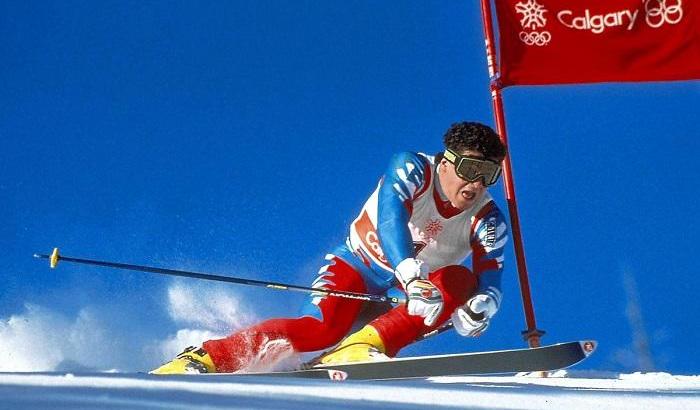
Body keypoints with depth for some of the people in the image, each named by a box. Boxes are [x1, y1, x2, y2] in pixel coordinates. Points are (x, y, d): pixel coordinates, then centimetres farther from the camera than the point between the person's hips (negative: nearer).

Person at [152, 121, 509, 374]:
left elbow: (489, 283, -20)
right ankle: (203, 359, -27)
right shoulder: (412, 169, -20)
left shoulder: (488, 222, -13)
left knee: (460, 280, -29)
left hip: (422, 288, 2)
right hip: (359, 264, -2)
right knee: (321, 326, -30)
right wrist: (411, 274, -54)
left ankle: (362, 346, -38)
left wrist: (480, 306, -45)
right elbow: (390, 218, -37)